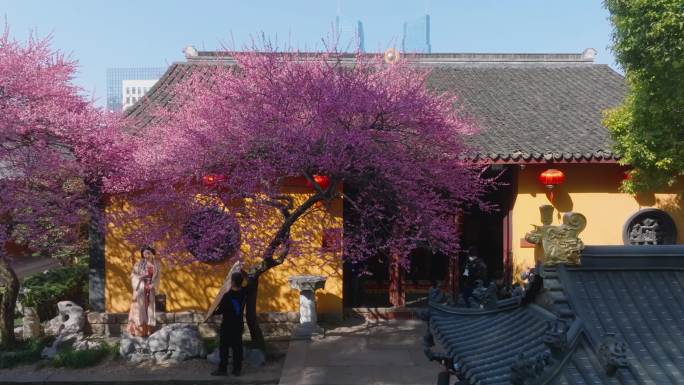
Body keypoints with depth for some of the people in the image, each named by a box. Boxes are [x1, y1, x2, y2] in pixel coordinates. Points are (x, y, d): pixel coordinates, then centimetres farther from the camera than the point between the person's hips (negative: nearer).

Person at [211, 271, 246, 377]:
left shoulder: (227, 296, -21)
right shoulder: (243, 292, -4)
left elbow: (220, 310, -14)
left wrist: (213, 313, 6)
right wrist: (241, 274, 24)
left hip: (227, 326, -5)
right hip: (238, 325, 5)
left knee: (224, 348, 5)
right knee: (237, 347, 10)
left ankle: (222, 369, 9)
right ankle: (237, 369, 13)